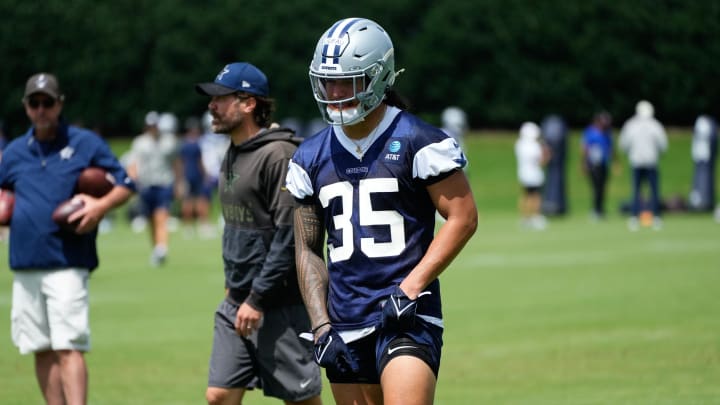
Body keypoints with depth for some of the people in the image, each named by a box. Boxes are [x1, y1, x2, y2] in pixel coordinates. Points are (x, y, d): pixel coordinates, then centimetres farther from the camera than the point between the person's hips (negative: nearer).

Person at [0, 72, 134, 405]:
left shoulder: (86, 143, 2)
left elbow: (125, 185, 3)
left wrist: (101, 206, -16)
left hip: (66, 264, -5)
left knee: (68, 348, -13)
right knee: (41, 350, 7)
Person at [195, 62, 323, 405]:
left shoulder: (278, 155, -15)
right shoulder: (232, 157, 14)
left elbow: (290, 235, -20)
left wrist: (258, 298, -19)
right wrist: (233, 285, 16)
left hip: (280, 305, -9)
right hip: (237, 303, 9)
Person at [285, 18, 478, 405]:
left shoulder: (417, 142, -5)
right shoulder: (311, 158, 11)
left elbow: (462, 218, -6)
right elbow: (308, 250, 15)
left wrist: (410, 288, -13)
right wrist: (321, 326, 4)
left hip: (408, 316, -6)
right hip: (345, 324, 6)